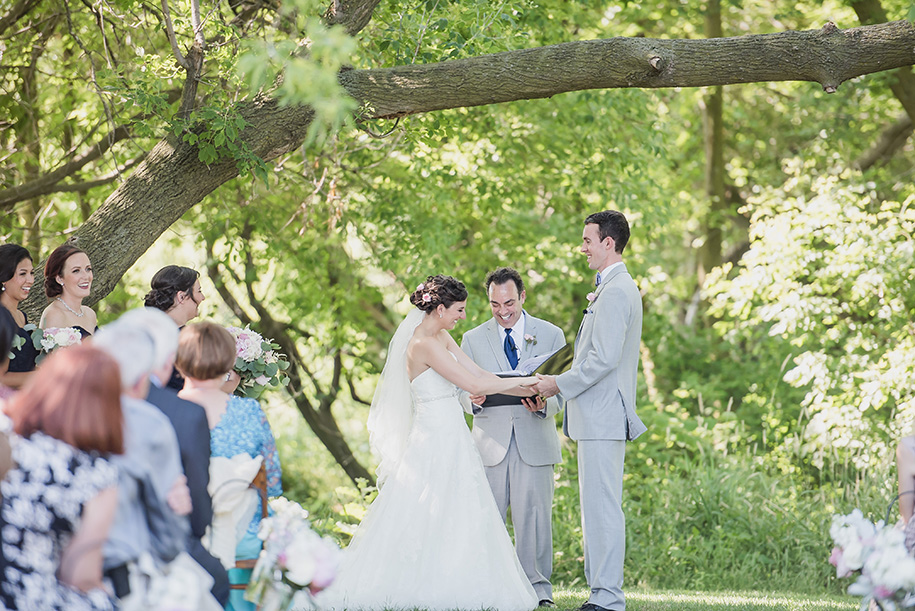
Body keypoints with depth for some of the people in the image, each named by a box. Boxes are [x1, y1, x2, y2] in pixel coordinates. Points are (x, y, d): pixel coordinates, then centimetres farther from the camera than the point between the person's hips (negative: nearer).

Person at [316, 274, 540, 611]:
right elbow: (474, 385, -20)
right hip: (434, 441, -10)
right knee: (418, 521, -6)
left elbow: (478, 373, 10)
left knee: (458, 518, 9)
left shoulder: (441, 337, 10)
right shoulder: (424, 344, -19)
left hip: (452, 440, 10)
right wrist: (520, 381, -10)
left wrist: (526, 392, 4)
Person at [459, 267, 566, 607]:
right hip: (490, 442, 1)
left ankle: (537, 587, 3)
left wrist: (544, 405, -17)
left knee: (534, 514, -4)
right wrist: (473, 400, -14)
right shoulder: (473, 339, 12)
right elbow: (462, 391, 11)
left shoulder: (551, 335, 9)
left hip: (535, 441, -1)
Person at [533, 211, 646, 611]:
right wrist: (558, 383, 17)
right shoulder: (614, 288, 20)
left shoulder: (615, 292, -14)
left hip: (603, 416, -11)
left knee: (603, 506, -9)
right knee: (598, 506, 12)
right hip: (598, 416, 11)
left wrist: (560, 384, -11)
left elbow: (604, 359, -21)